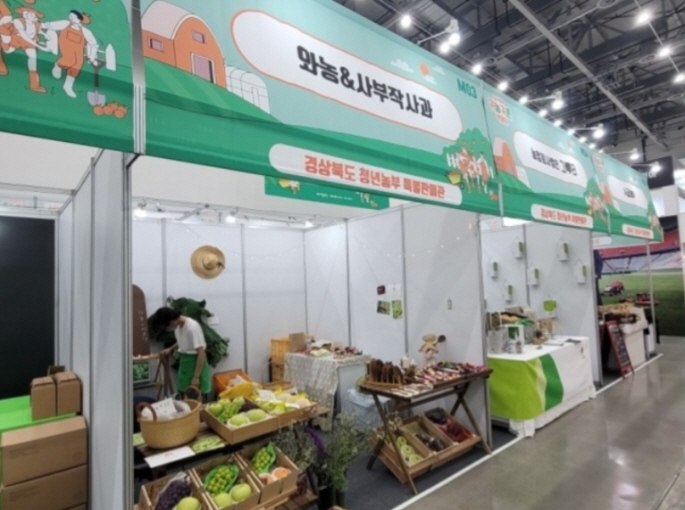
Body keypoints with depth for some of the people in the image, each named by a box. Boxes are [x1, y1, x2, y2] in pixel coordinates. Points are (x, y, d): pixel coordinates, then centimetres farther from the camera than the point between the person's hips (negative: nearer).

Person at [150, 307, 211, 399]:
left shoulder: (192, 327, -25)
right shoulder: (178, 326, 0)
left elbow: (201, 353, -23)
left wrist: (196, 377, -22)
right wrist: (171, 349, 9)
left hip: (195, 362, -8)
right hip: (184, 361, 8)